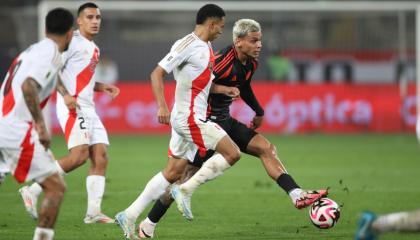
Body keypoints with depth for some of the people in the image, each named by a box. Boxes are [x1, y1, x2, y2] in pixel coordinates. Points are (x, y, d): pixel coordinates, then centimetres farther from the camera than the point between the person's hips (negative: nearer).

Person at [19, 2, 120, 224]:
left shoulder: (93, 48, 20)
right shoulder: (72, 42, -7)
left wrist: (101, 87, 16)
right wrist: (66, 95, -23)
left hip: (88, 109, 9)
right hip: (72, 106, -9)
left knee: (100, 156, 0)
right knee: (79, 154, -21)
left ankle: (93, 212, 1)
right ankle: (33, 191, -11)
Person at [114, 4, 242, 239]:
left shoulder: (207, 47, 14)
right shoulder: (187, 44, -13)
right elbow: (157, 73, -14)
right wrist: (162, 106, -24)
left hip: (187, 119, 10)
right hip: (189, 118, -10)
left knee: (173, 173, 11)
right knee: (232, 153, -12)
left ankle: (130, 215, 13)